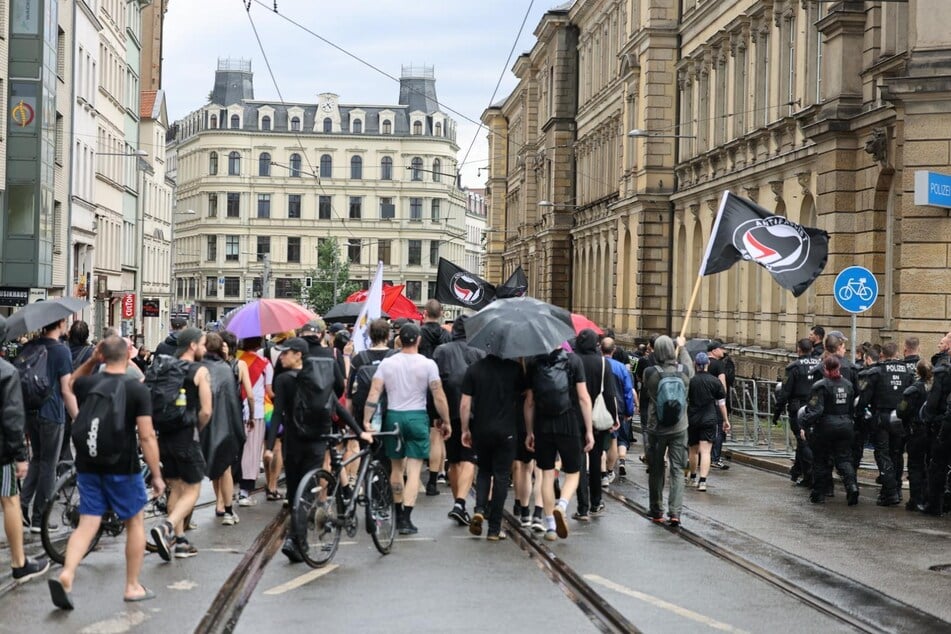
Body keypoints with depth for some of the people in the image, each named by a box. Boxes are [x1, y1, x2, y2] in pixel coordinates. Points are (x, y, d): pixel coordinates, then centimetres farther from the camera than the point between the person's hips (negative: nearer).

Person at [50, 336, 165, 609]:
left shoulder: (86, 384, 0)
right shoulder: (138, 390, -12)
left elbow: (72, 382, 28)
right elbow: (146, 436, -16)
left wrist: (91, 360, 14)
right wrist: (157, 475, -9)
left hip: (88, 465, 4)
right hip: (123, 467, -3)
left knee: (87, 524, 8)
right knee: (135, 521, 13)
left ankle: (66, 575, -13)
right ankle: (133, 586, 18)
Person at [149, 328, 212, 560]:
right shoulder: (200, 371, -8)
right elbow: (206, 411, -14)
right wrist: (196, 429, 5)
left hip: (165, 435, 6)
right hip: (186, 436, -6)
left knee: (175, 489, 17)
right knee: (192, 490, 2)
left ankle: (179, 541, 19)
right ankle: (166, 528, -20)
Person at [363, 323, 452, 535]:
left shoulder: (386, 363, 0)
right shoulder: (428, 364, -6)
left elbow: (373, 394, -5)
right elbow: (439, 397, -7)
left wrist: (366, 421, -4)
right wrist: (446, 421, 3)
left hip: (393, 417, 3)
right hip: (417, 418, -3)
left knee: (397, 467, 17)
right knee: (414, 470, -1)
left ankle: (398, 513, 28)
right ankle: (406, 519, -9)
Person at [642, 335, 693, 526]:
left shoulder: (650, 373, -13)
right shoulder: (684, 371, -7)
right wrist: (682, 347, 34)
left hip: (656, 429, -1)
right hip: (679, 428, 1)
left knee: (656, 471, 12)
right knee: (677, 470, 3)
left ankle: (657, 512, 21)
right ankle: (675, 512, -8)